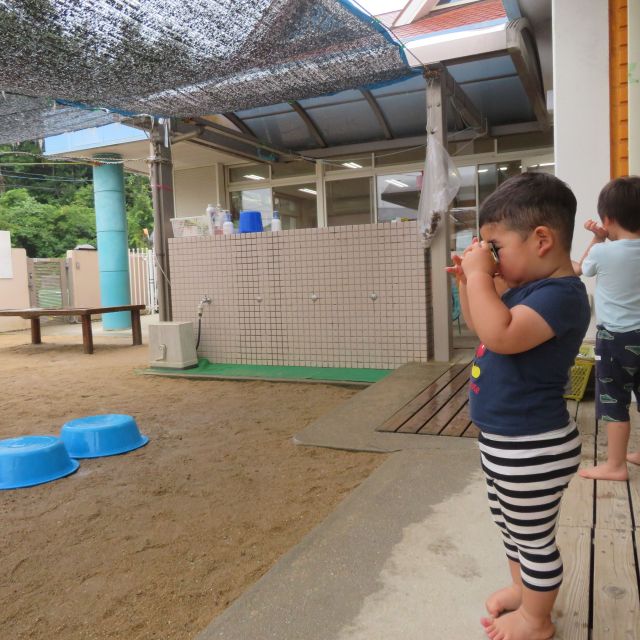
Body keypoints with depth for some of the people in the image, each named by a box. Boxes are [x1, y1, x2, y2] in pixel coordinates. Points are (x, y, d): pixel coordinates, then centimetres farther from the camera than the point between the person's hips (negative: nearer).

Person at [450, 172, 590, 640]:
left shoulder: (562, 294, -25)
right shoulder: (531, 289, 6)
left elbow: (500, 335, -40)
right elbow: (480, 324, 19)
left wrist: (479, 274, -29)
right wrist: (470, 281, 3)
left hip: (532, 447, -10)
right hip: (503, 439, 10)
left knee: (534, 537, 11)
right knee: (510, 525, 27)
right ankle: (522, 587, 48)